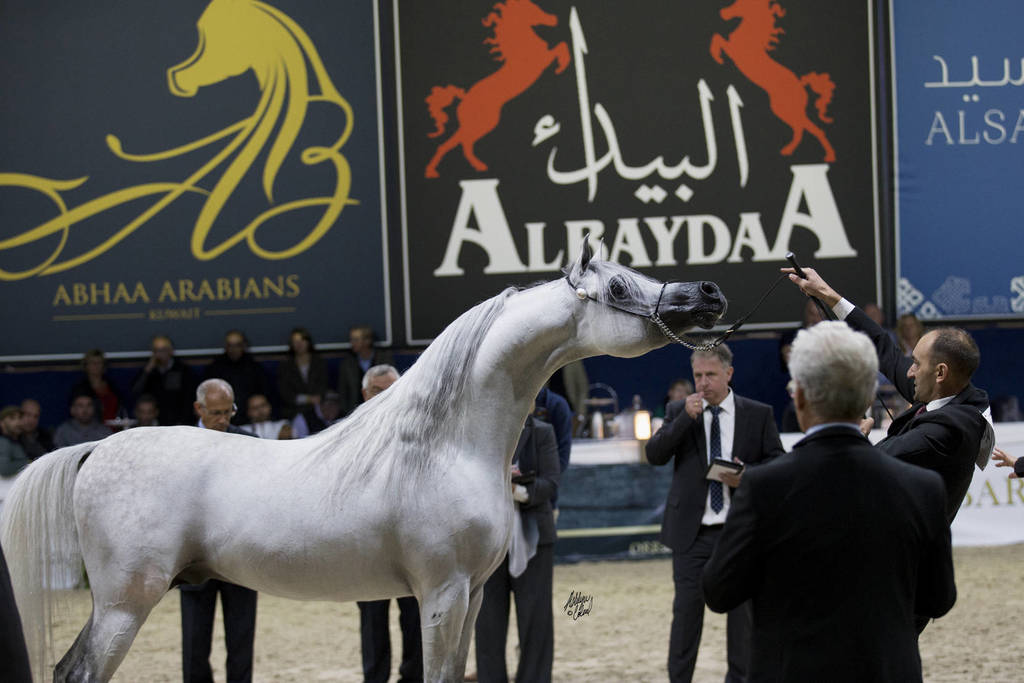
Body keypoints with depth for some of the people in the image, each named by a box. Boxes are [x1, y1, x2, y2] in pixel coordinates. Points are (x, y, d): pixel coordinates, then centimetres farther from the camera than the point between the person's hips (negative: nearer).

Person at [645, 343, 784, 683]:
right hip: (692, 531, 0)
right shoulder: (679, 412, 6)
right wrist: (686, 418, -15)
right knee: (686, 610, -1)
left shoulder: (758, 414, 4)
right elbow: (654, 454, -5)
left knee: (742, 609, 7)